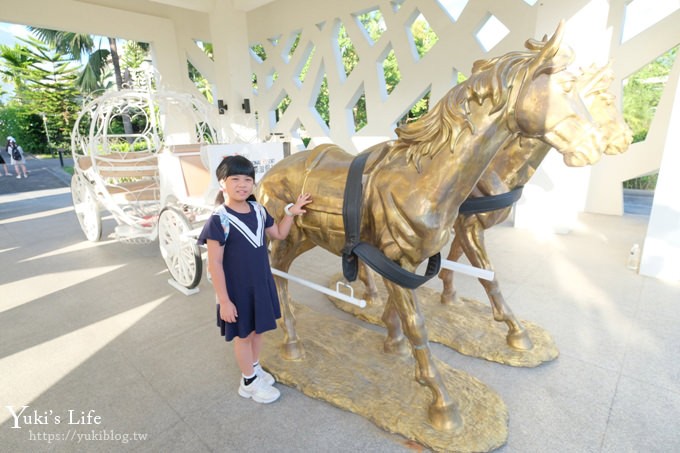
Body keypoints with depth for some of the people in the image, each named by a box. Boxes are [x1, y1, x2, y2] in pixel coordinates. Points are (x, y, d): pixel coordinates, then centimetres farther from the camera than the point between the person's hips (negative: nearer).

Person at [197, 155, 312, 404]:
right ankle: (249, 382, 36)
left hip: (261, 283, 6)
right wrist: (224, 300, -18)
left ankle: (255, 368, 47)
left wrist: (290, 212, -1)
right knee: (243, 334, 13)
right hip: (237, 290, -6)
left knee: (258, 329, 22)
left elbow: (279, 234, 13)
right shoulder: (219, 220, -22)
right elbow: (214, 265, -19)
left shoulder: (258, 210, -3)